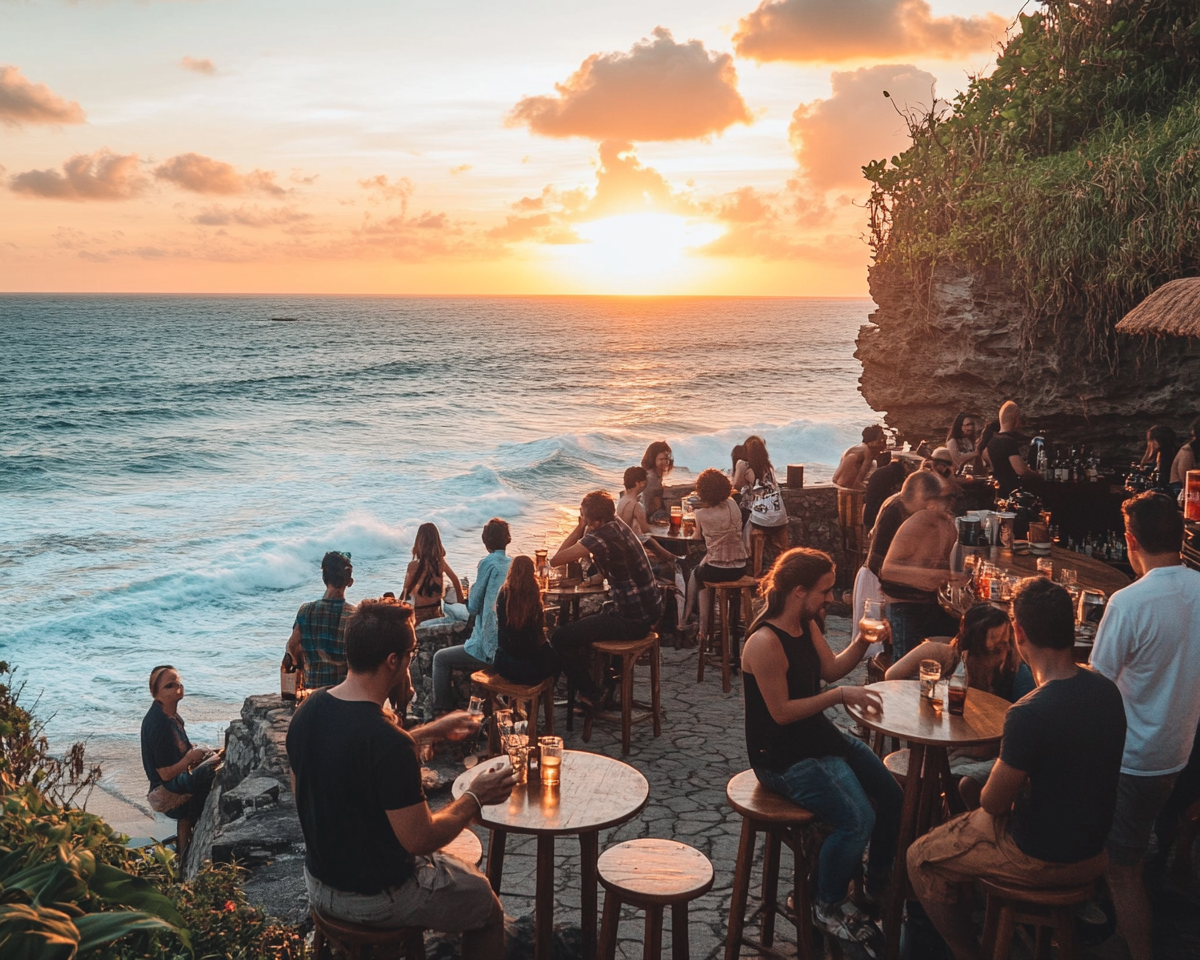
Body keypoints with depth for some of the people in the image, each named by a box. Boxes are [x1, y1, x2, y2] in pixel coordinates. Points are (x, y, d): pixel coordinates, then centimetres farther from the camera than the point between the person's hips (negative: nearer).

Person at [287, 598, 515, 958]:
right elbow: (420, 840, -25)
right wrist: (475, 799, -11)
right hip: (375, 898, -7)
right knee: (487, 908, 17)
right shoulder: (389, 743, -33)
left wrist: (432, 732, 11)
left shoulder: (306, 712, -9)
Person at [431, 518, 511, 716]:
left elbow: (473, 607, -7)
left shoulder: (488, 564, -12)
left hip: (492, 649, -6)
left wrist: (468, 599, 14)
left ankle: (441, 713, 20)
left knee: (441, 659, 16)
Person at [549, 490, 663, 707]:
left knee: (560, 638, -5)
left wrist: (580, 528, -13)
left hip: (633, 620, -10)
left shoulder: (600, 538, -23)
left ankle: (590, 695, 8)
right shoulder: (616, 524, 5)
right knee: (580, 623, 29)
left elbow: (555, 560, -19)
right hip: (650, 609, 10)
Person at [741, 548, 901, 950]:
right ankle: (828, 907, 4)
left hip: (820, 736, 10)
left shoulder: (807, 625, 2)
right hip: (783, 757, -10)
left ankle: (879, 883, 33)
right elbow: (781, 712, -24)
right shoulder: (765, 642, -26)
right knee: (857, 819, -21)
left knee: (892, 795, 9)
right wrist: (840, 696, -25)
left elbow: (831, 669, 10)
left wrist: (863, 640, -5)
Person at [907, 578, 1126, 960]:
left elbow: (994, 802, -18)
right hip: (1092, 849, 8)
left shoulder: (1030, 714, -33)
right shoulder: (1107, 689, -8)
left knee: (920, 860, 9)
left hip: (1044, 861, -8)